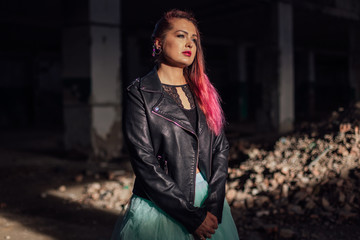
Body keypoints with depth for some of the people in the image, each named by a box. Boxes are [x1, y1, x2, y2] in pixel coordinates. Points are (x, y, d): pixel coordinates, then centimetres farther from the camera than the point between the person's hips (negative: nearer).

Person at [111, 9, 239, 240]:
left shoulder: (204, 91, 7)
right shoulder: (140, 94, -8)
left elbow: (221, 148, 2)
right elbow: (145, 163, -14)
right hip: (161, 205, -4)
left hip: (210, 199, 5)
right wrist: (191, 216, -16)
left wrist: (213, 205, -10)